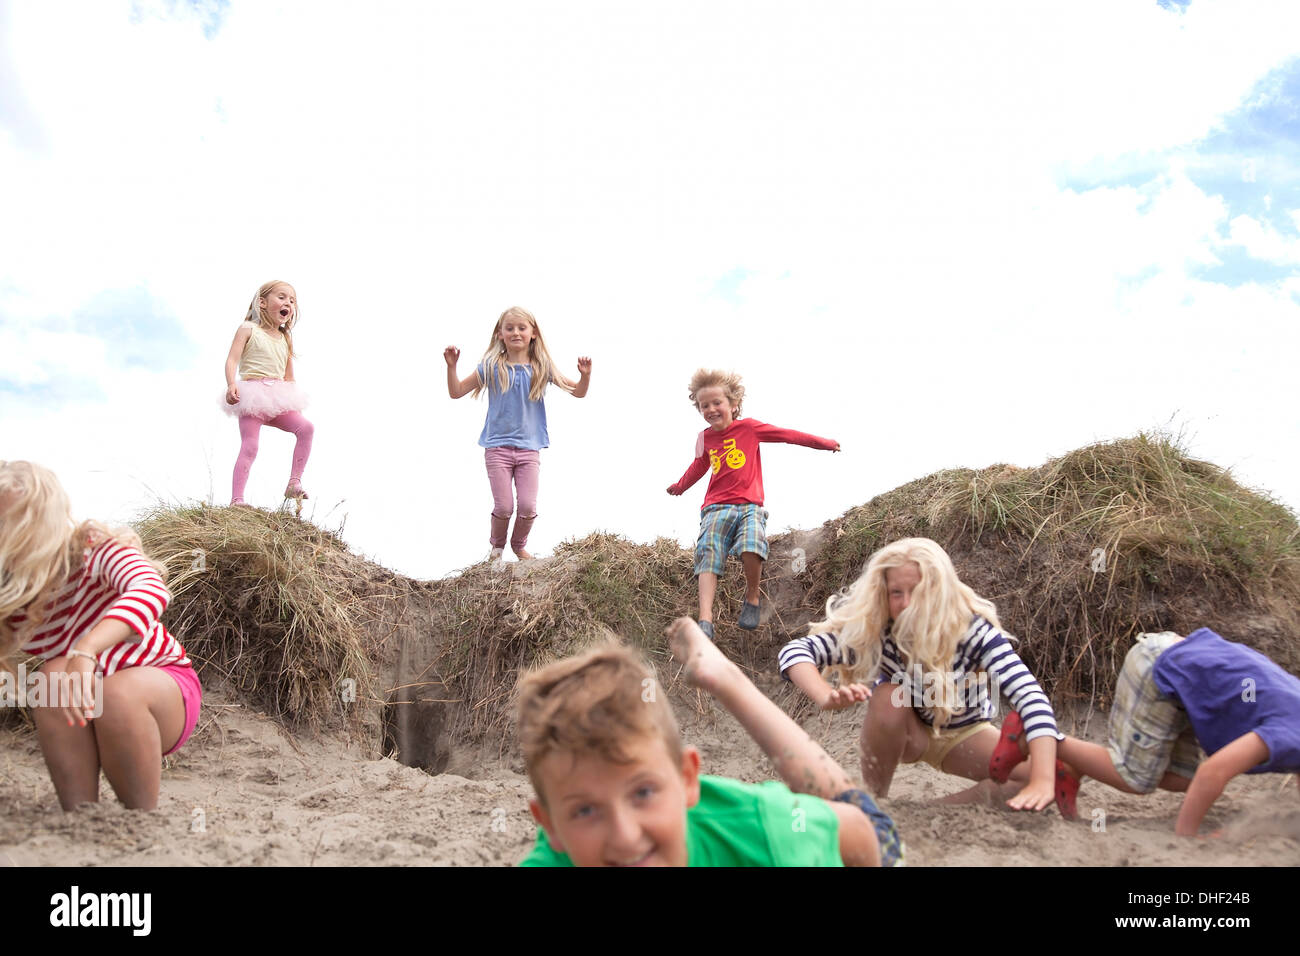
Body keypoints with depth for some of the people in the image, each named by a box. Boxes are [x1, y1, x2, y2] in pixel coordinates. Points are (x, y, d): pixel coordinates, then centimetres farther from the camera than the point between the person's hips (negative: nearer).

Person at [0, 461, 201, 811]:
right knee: (53, 677, -26)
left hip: (165, 691, -3)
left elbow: (151, 589, -45)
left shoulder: (95, 550, -23)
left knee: (118, 690, -34)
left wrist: (86, 651, -57)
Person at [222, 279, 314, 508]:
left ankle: (294, 482, -12)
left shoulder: (286, 339, 20)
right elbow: (232, 360, -7)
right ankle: (236, 500, -16)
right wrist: (231, 384, -24)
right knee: (249, 447, -15)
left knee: (306, 428, -16)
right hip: (252, 398, -5)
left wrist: (295, 402, 15)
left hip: (277, 401, 5)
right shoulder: (248, 329, 5)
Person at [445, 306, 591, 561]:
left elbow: (578, 392, 5)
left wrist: (585, 375, -14)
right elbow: (456, 392, 4)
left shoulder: (541, 368, 2)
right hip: (498, 446, -1)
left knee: (528, 507, -4)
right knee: (503, 507, -4)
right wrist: (451, 366, -11)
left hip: (529, 447, 1)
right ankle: (497, 545, 27)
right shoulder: (491, 367, 0)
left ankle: (519, 545, 27)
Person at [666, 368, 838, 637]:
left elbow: (787, 435, 10)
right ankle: (705, 620, -31)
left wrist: (825, 443, 16)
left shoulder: (748, 427, 5)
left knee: (752, 548, -31)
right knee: (708, 557, -20)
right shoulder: (704, 439, 16)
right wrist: (678, 487, 52)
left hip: (750, 505, -3)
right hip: (716, 507, 3)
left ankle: (753, 597, -3)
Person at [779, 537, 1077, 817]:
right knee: (888, 697, -34)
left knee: (1049, 770, -22)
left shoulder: (973, 629, -31)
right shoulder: (871, 630, -29)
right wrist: (827, 696, -58)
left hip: (964, 734, 1)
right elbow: (794, 651, -37)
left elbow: (1031, 696, -42)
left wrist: (1043, 781, -54)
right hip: (905, 733, -1)